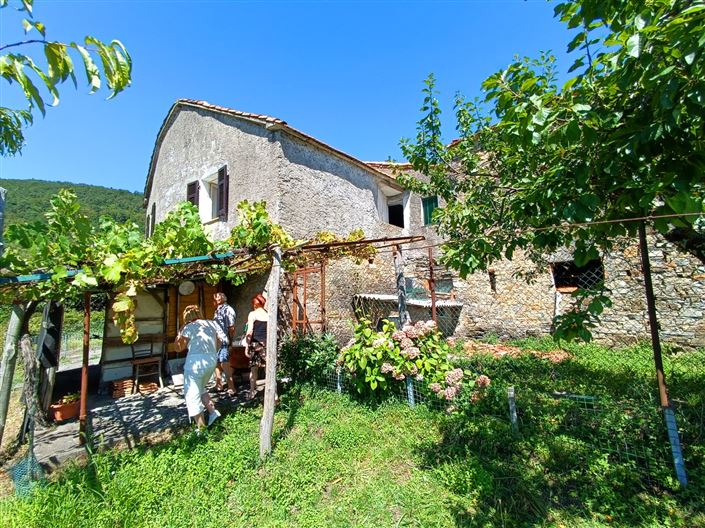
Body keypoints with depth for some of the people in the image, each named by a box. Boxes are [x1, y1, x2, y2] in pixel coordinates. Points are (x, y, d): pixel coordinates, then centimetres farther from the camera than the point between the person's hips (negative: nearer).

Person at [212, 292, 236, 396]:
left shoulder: (227, 310, -14)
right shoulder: (218, 310, 14)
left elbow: (231, 328, -17)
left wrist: (229, 341, -14)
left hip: (224, 342, -10)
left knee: (225, 364, -8)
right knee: (217, 363, 18)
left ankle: (231, 389, -2)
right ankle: (218, 385, 33)